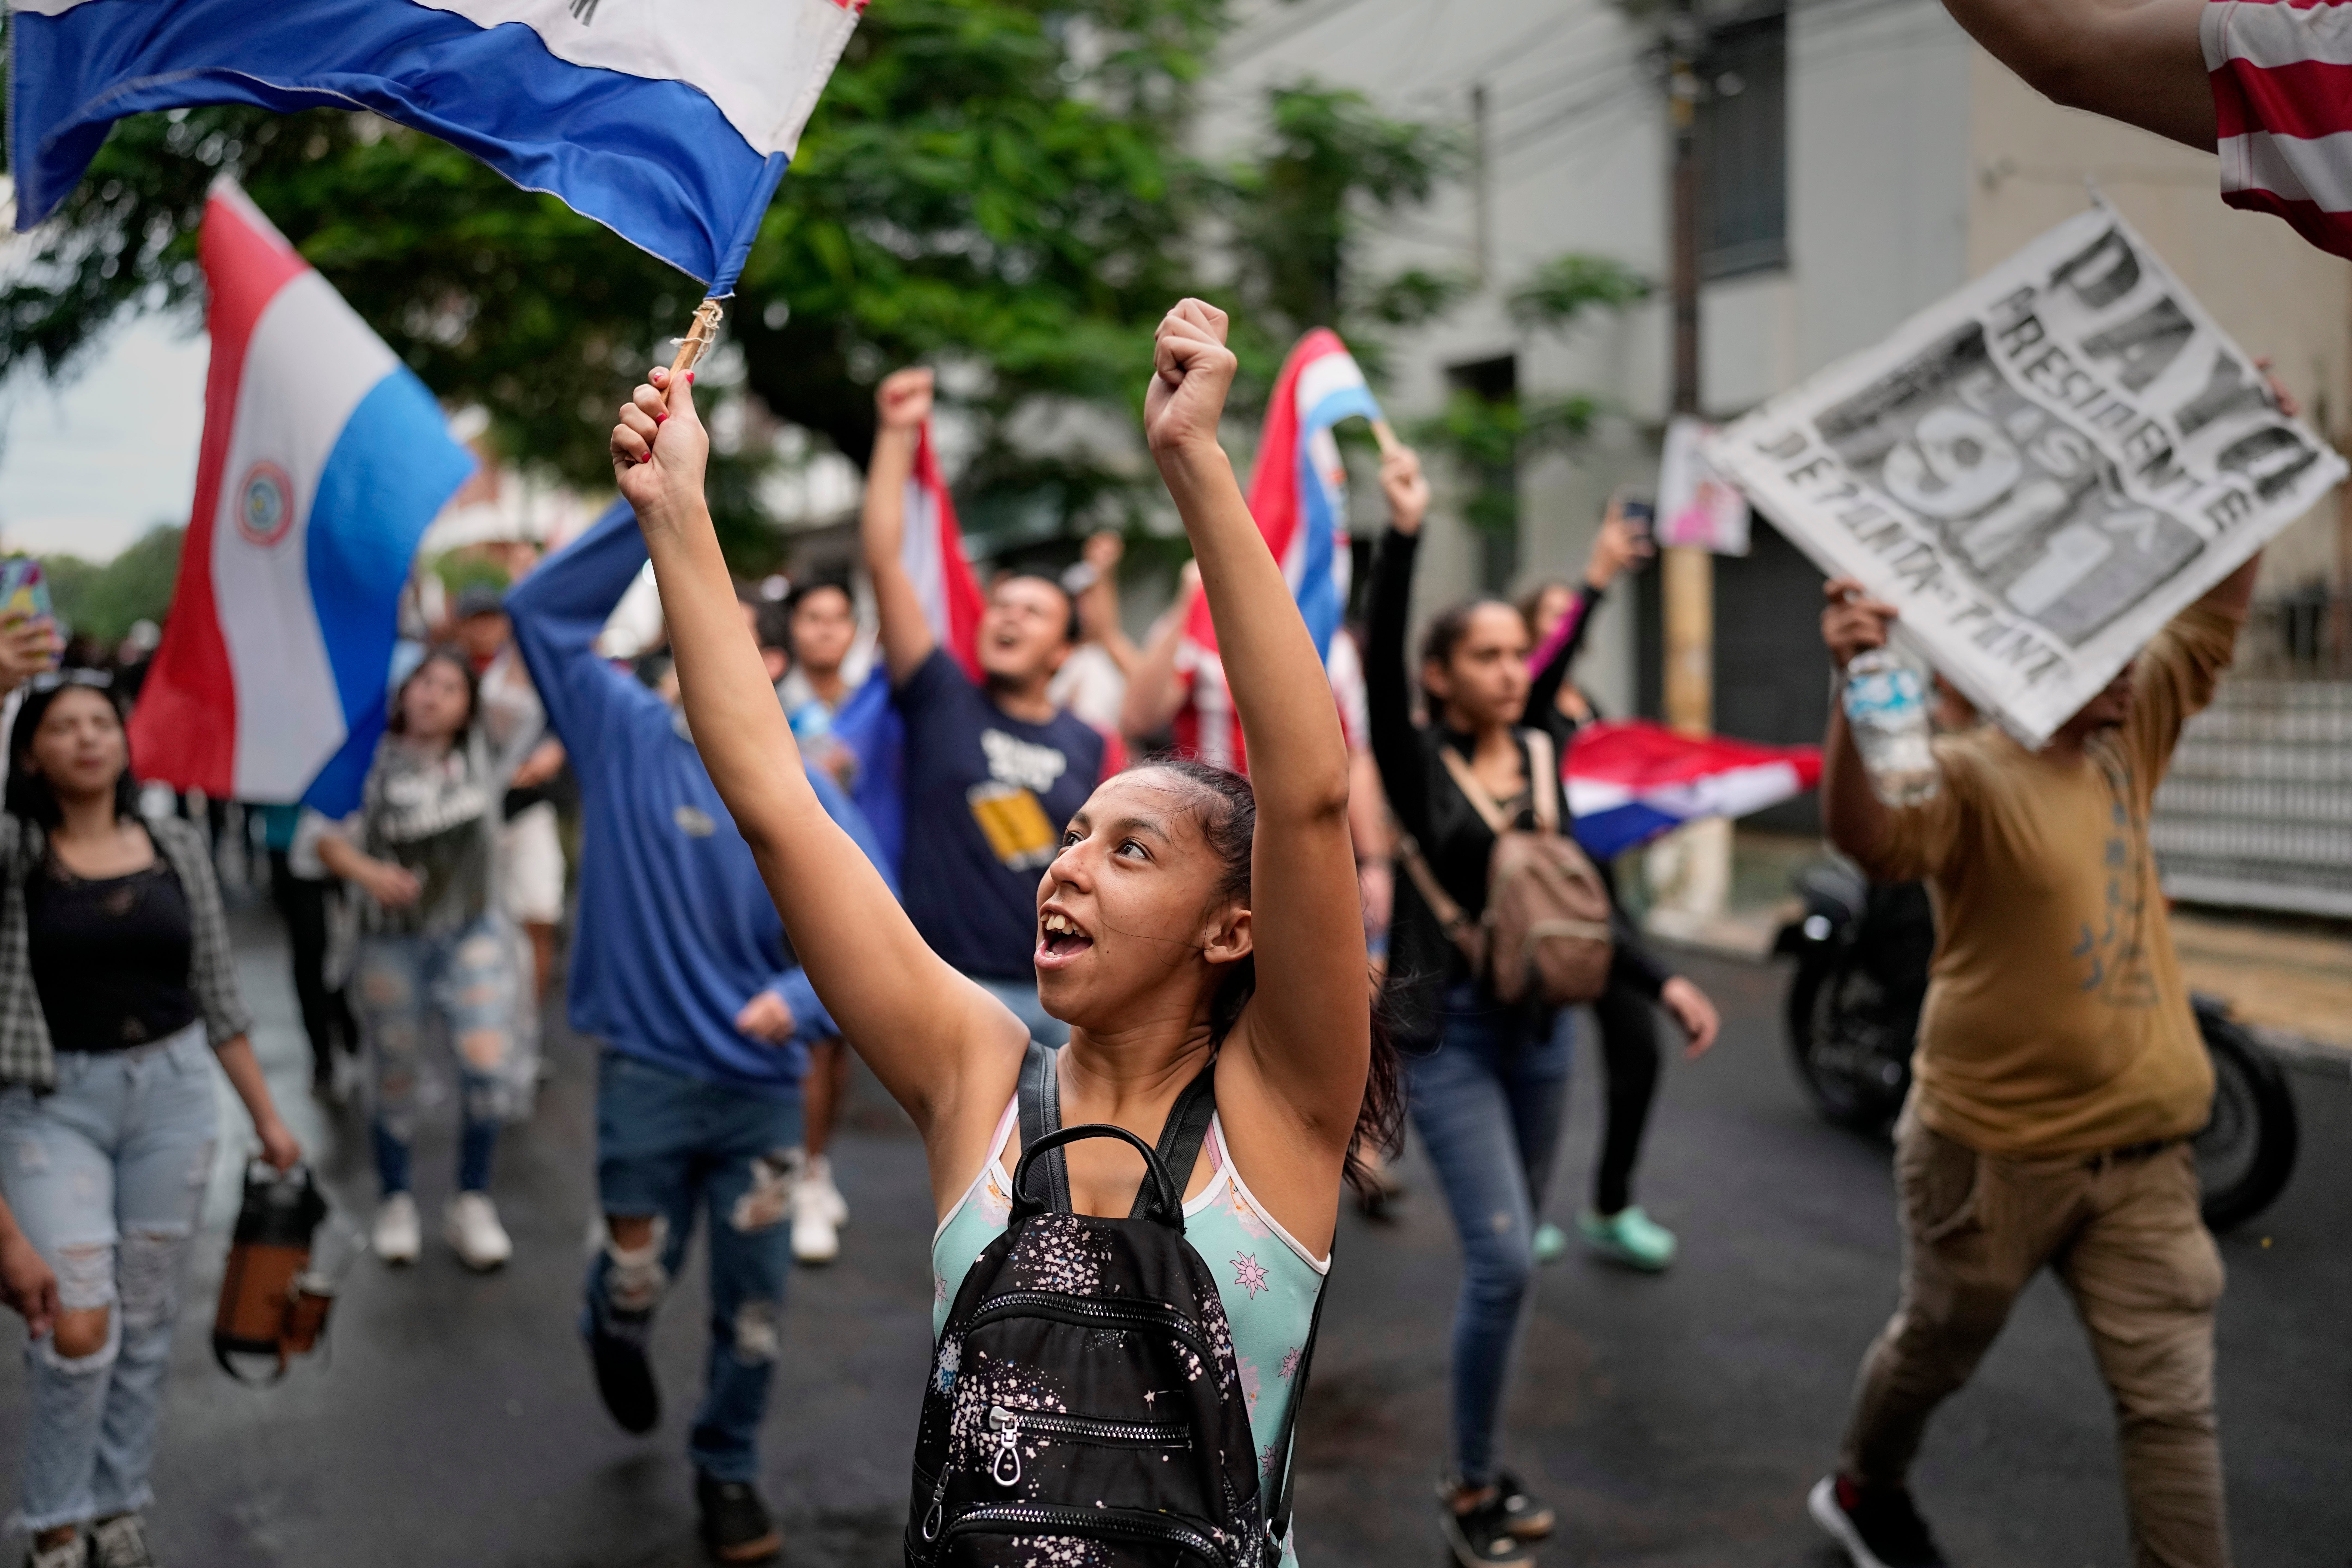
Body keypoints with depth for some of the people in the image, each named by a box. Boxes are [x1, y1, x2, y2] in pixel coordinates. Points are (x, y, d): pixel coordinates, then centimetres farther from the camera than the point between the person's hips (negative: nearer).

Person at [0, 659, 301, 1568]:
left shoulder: (177, 846, 3)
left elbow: (217, 991, 8)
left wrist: (267, 1116, 8)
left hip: (172, 1092, 3)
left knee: (147, 1321, 9)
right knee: (78, 1327, -8)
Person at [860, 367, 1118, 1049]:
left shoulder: (1091, 749, 8)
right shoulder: (941, 700, 3)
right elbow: (884, 565, -3)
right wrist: (897, 436, -5)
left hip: (1063, 996, 2)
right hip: (950, 990, -2)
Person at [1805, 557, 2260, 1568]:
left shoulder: (2127, 743, 5)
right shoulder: (1972, 776, -17)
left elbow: (2211, 623, 10)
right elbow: (1867, 838, -37)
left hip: (2141, 1149, 5)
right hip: (1995, 1144, -5)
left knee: (2172, 1401, 4)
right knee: (1935, 1350, 18)